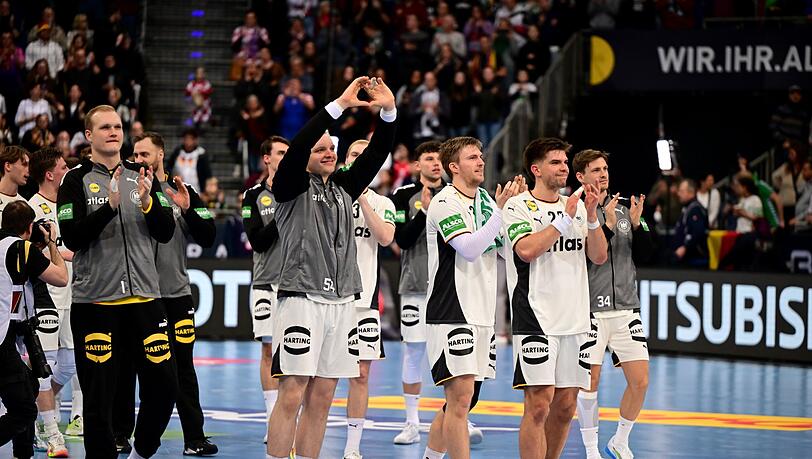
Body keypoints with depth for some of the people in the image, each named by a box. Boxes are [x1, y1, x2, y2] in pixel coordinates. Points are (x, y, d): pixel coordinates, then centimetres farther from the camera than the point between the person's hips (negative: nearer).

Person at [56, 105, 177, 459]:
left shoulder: (142, 176, 12)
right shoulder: (77, 180, 1)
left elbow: (166, 232, 5)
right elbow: (71, 237, -10)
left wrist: (147, 202, -13)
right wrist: (110, 205, -21)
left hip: (144, 297, 3)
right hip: (95, 304, -3)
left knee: (164, 386, 3)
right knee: (98, 399, -1)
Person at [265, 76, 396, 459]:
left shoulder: (344, 186, 17)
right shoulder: (292, 187, 0)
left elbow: (377, 154, 8)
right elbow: (297, 147, -17)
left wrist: (389, 111, -8)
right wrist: (339, 105, -22)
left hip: (341, 302, 6)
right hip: (302, 300, -6)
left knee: (321, 397, 7)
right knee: (292, 394, -9)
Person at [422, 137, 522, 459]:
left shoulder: (485, 199, 15)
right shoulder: (445, 202, -9)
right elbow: (470, 249, -20)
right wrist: (500, 210, -20)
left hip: (482, 314, 8)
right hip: (450, 314, -8)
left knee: (464, 400, 13)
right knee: (461, 396, -14)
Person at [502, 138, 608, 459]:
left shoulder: (577, 206, 15)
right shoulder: (518, 206, -2)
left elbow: (599, 257, 8)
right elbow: (527, 250, -18)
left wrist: (591, 216, -6)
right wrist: (565, 218, -15)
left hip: (575, 320, 6)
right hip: (536, 319, -6)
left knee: (565, 406, 8)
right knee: (539, 405, -11)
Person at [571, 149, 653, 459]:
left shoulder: (625, 208, 11)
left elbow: (645, 255, 9)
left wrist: (636, 224, -6)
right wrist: (607, 225, -22)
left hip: (625, 307, 5)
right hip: (590, 308, -4)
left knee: (640, 381, 0)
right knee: (590, 381, -1)